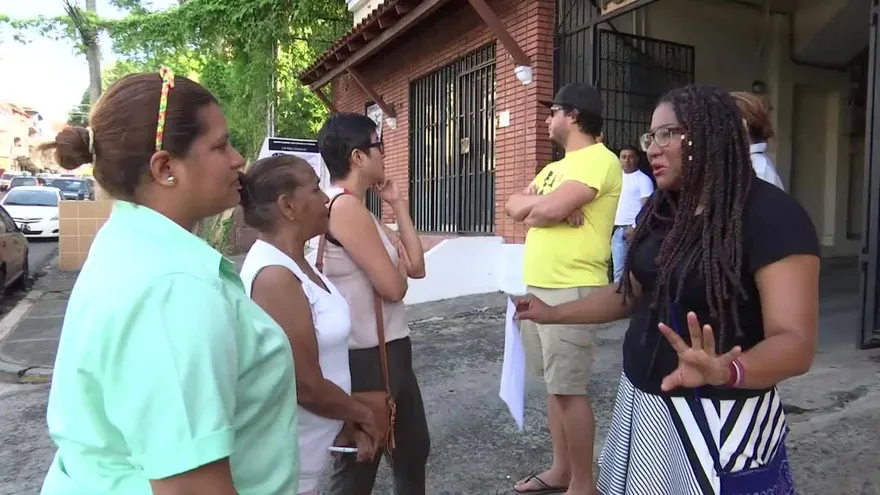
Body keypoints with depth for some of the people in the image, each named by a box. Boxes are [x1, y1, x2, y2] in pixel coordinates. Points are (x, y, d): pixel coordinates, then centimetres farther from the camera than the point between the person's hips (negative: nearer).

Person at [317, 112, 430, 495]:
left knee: (413, 448, 26)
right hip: (365, 358, -10)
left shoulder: (360, 210, 11)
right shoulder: (346, 206, -19)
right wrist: (396, 255, 0)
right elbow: (393, 287, -21)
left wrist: (398, 205, 8)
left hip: (390, 350, 10)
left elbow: (416, 268, 7)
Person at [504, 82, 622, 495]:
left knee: (570, 389, -2)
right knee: (555, 384, 15)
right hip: (538, 287, 9)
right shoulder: (556, 167, 19)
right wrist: (547, 204, -10)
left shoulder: (599, 159, -10)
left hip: (571, 290, -9)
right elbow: (513, 206, 8)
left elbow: (549, 208, -23)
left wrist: (534, 206, -2)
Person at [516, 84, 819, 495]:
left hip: (719, 417, -6)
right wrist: (552, 313, 13)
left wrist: (725, 371, -42)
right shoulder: (659, 210, 5)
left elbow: (794, 342, -23)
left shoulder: (771, 215, -16)